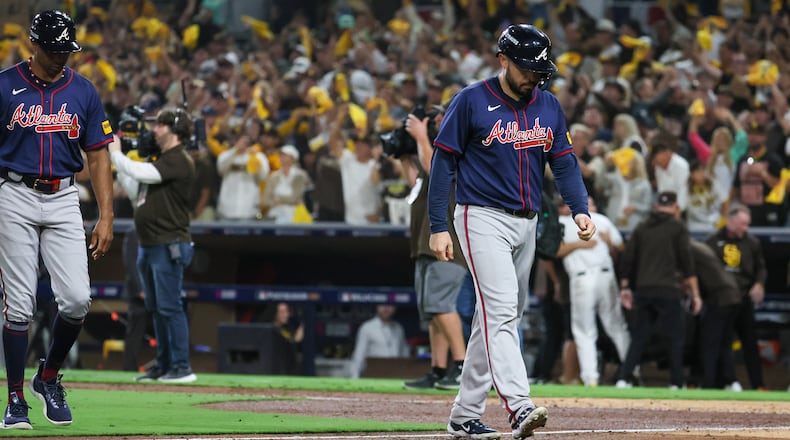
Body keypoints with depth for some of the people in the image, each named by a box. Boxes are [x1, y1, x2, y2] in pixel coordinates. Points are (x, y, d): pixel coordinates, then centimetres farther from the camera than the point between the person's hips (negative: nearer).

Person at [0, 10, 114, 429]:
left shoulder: (83, 92, 8)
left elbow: (97, 156, 11)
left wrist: (106, 217, 3)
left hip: (63, 200, 3)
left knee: (76, 300, -9)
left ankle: (48, 378, 15)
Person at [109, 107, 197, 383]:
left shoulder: (179, 161, -12)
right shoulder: (159, 160, 19)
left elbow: (140, 173, -22)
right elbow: (134, 191, 19)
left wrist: (116, 154, -8)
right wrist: (116, 162, 12)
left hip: (169, 246, -10)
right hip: (149, 246, 10)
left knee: (169, 307, -11)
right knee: (156, 309, 12)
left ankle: (182, 367, -10)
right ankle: (163, 365, 17)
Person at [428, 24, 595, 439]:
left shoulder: (548, 106, 9)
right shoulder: (471, 101, -8)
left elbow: (564, 163, 9)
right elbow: (443, 163, -6)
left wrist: (579, 209, -8)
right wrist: (438, 228, -10)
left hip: (526, 223, 7)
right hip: (483, 219, -7)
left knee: (500, 318, 9)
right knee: (500, 310, -19)